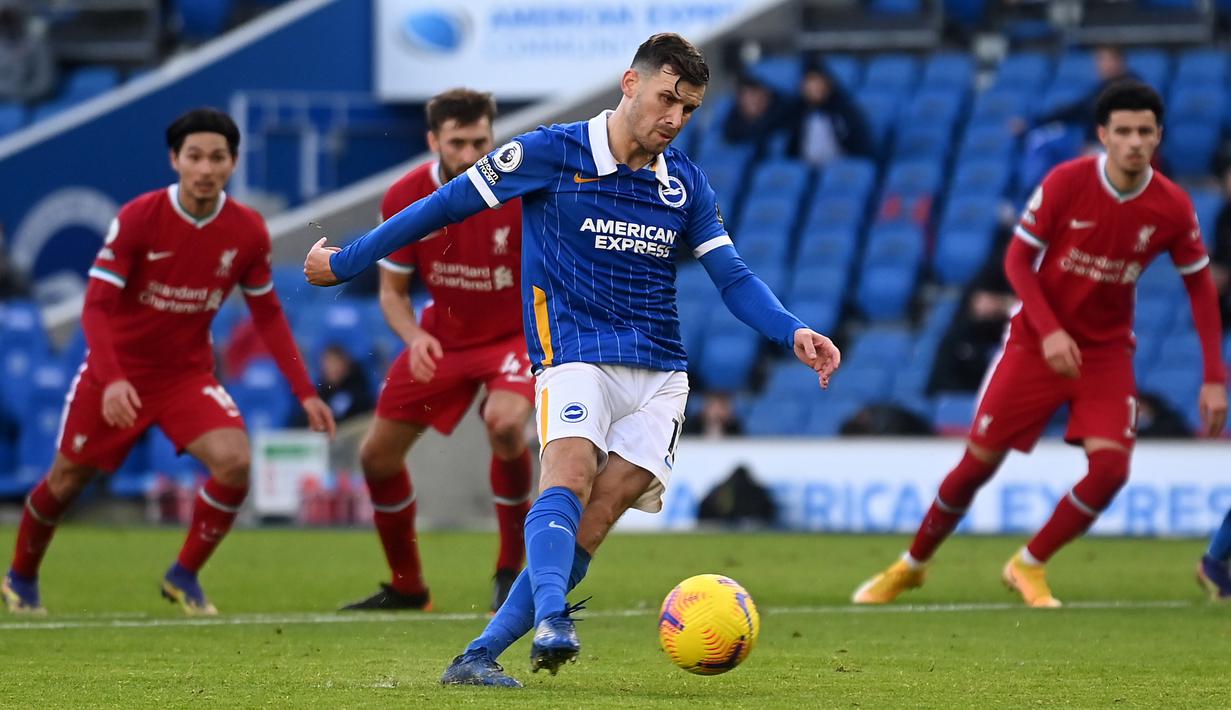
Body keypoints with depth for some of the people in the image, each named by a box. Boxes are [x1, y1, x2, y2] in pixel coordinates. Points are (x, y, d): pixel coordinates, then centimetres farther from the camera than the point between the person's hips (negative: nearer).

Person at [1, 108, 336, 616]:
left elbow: (268, 315, 4)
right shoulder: (137, 218, -18)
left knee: (234, 461, -22)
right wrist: (112, 380, -34)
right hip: (117, 372, -2)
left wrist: (304, 392, -1)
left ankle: (184, 576, -1)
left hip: (188, 374, 2)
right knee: (67, 479, 8)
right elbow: (96, 307, -18)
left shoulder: (247, 231, -9)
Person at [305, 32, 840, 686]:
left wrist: (792, 332, -10)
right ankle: (550, 621, -49)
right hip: (575, 355, -3)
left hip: (659, 374, 3)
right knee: (569, 480, -29)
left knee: (594, 521, -12)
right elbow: (446, 206, 2)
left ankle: (479, 655, -11)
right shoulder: (552, 153, -3)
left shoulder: (686, 185, 10)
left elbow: (734, 279, 8)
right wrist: (346, 261, 6)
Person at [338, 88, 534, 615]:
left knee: (505, 423, -34)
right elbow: (392, 292, -2)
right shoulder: (404, 199, -13)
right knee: (377, 455, 3)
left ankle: (512, 571, -15)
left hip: (517, 332, -4)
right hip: (443, 337, 4)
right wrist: (414, 337, -22)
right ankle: (407, 587, 26)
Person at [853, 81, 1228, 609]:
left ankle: (1029, 566, 5)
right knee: (979, 461, -1)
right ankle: (911, 566, 22)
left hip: (1106, 351, 2)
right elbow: (1017, 259, -10)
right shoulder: (1065, 183, -16)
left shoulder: (1172, 208, -10)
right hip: (1037, 342, -2)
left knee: (1111, 466, -18)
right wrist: (1049, 331, -24)